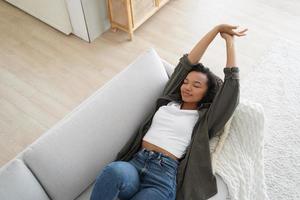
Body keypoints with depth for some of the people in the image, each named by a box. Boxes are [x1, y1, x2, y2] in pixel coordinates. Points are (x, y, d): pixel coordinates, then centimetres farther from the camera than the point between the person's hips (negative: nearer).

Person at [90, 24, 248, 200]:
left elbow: (232, 81, 7)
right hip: (136, 162, 3)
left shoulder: (204, 118, 11)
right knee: (115, 171, -35)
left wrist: (229, 41, 17)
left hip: (165, 173, -2)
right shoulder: (169, 101, 21)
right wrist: (217, 29, 21)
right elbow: (187, 62, 19)